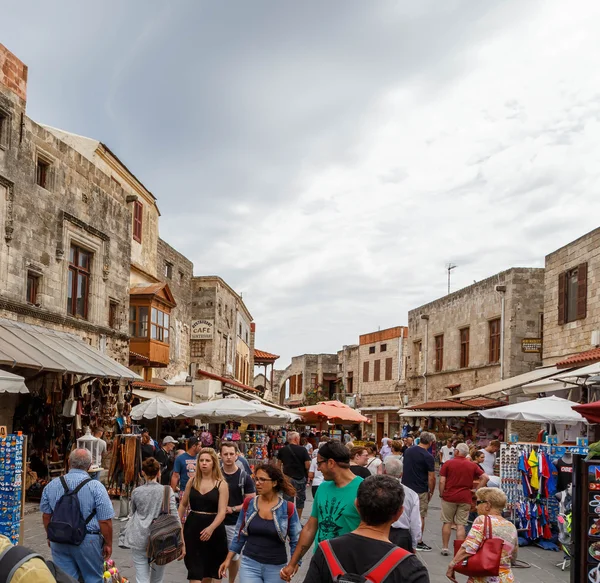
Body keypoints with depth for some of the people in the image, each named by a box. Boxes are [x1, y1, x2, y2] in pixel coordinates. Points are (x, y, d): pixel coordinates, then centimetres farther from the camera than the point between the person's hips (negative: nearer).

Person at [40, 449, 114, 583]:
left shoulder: (52, 485, -1)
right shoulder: (96, 487, -14)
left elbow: (46, 516, 9)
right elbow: (105, 521, -13)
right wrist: (108, 543, 0)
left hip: (59, 541, 4)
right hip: (87, 540, -3)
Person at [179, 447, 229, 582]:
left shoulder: (221, 484, -7)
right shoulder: (192, 481, 3)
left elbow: (222, 511, -14)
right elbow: (183, 504, 13)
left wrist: (210, 528, -29)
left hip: (214, 529, -1)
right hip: (193, 527, 2)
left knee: (210, 567, 13)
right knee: (194, 568, -4)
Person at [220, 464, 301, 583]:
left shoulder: (288, 508, -9)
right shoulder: (249, 505, -1)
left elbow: (296, 541, -3)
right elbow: (240, 536, 9)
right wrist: (228, 559, 7)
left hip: (276, 568, -1)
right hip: (250, 564, 1)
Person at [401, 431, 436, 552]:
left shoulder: (408, 451, 4)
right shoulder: (428, 457, -15)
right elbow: (431, 477, -13)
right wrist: (431, 492, -1)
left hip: (406, 487, 6)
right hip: (420, 491, -6)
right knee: (420, 516, 4)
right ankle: (419, 543, 8)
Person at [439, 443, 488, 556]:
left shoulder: (448, 463, -3)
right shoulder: (472, 465, 5)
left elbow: (442, 481, -7)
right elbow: (485, 478, 0)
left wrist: (441, 494, 5)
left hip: (449, 497, -1)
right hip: (465, 498, 2)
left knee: (447, 522, 10)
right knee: (461, 524, 4)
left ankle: (445, 548, 14)